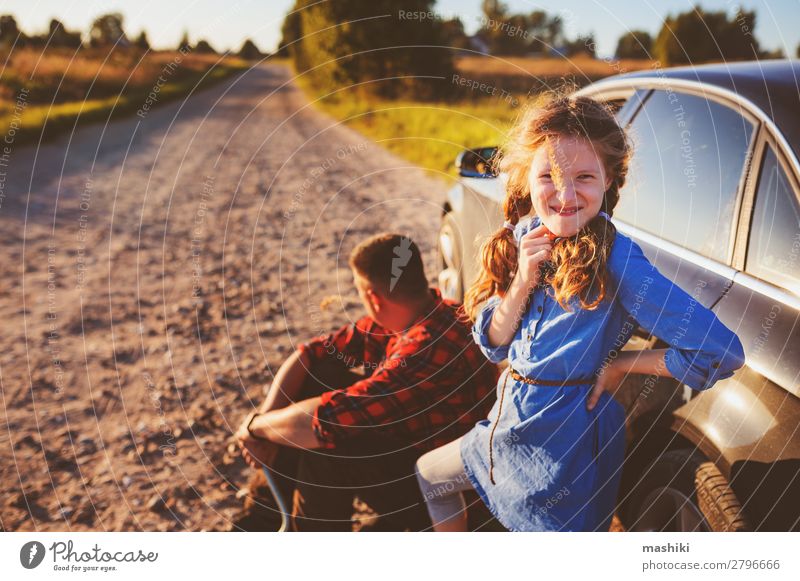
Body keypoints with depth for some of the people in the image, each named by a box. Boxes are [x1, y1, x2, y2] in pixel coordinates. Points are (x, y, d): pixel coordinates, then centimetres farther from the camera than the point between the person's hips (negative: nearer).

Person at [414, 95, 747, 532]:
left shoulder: (615, 258, -24)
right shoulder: (524, 238, -5)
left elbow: (722, 351, -28)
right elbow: (493, 344, -2)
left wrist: (619, 366, -16)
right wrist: (522, 282, -20)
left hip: (566, 442, -7)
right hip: (512, 423, 7)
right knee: (428, 474, 25)